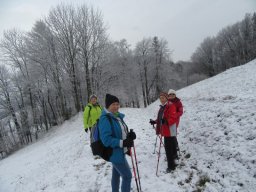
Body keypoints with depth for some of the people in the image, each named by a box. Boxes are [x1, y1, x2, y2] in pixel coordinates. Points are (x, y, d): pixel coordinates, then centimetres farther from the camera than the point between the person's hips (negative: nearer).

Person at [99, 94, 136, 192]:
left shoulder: (118, 116, 5)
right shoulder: (105, 119, -23)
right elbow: (106, 139, -27)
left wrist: (129, 135, -6)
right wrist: (122, 143, -31)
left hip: (119, 152, 9)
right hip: (115, 153, -9)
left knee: (116, 175, 23)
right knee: (127, 176, 0)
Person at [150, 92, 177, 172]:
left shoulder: (171, 106, -14)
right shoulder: (162, 107, 15)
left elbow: (173, 118, -23)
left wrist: (166, 121, -38)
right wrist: (155, 121, 13)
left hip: (170, 131, -9)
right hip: (165, 131, 9)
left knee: (168, 148, -5)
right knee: (170, 147, 21)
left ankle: (171, 166, 6)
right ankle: (172, 164, 36)